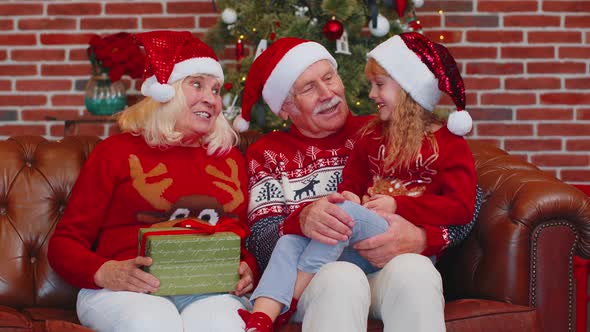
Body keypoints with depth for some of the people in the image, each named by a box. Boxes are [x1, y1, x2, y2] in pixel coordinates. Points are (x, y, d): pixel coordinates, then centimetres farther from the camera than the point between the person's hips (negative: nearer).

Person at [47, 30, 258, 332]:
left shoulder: (230, 157, 24)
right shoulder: (118, 151, 14)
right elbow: (64, 242, 9)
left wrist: (248, 270, -1)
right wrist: (104, 273, -12)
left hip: (211, 292, 2)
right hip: (127, 291, -1)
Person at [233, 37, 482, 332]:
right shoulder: (267, 154, 17)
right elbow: (261, 245, 2)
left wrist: (422, 238, -16)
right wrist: (301, 222, -21)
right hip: (312, 278, 0)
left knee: (411, 270, -34)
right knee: (341, 278, -35)